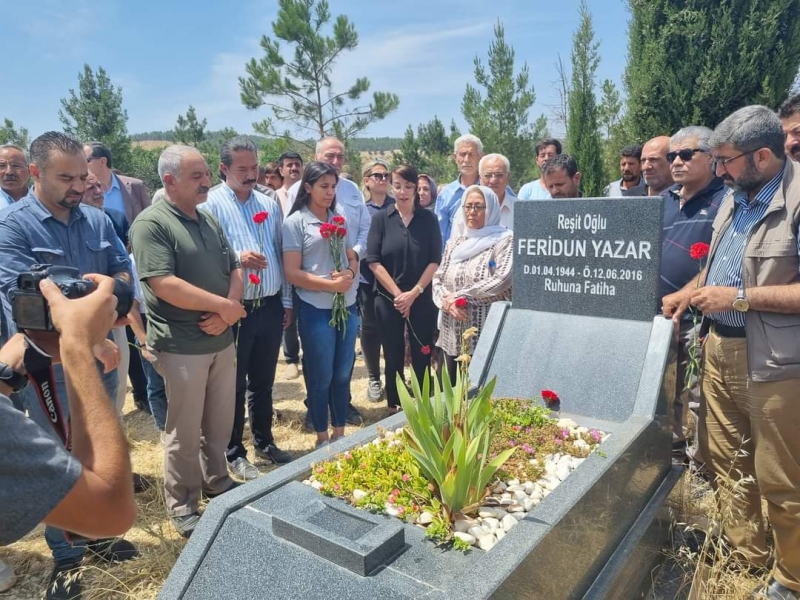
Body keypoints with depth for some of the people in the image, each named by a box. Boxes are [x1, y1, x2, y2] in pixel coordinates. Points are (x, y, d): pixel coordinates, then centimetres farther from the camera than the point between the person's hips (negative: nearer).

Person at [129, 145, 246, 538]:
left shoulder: (210, 221, 10)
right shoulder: (151, 224, -14)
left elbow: (235, 270, 8)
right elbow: (165, 286, -23)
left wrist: (225, 312, -10)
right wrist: (224, 306, -17)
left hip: (221, 340, 7)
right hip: (181, 346, -7)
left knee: (220, 423, 18)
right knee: (184, 431, 7)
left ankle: (217, 482, 38)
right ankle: (182, 504, 25)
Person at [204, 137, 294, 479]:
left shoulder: (269, 204, 10)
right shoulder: (210, 204, -7)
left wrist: (287, 301, 12)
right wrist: (237, 258, -27)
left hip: (270, 307, 5)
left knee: (263, 382, 18)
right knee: (234, 385, 9)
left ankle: (264, 443, 35)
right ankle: (234, 452, 25)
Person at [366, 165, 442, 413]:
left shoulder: (429, 219, 1)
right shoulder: (381, 219, 0)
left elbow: (435, 261, -3)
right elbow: (373, 261, -6)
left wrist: (414, 293, -12)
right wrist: (397, 294, -12)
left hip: (423, 299, 0)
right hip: (388, 299, 0)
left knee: (422, 356, 6)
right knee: (393, 357, 9)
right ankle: (394, 407, 23)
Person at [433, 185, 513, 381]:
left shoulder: (505, 240, -3)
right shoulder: (454, 243, 15)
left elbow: (502, 280, -16)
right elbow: (437, 279, 11)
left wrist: (459, 296, -13)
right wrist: (447, 301, -11)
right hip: (453, 336, 6)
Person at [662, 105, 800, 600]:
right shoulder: (737, 198, 10)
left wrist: (739, 298, -22)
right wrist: (688, 293, 10)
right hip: (720, 349, 8)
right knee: (726, 459, 17)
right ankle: (745, 557, 36)